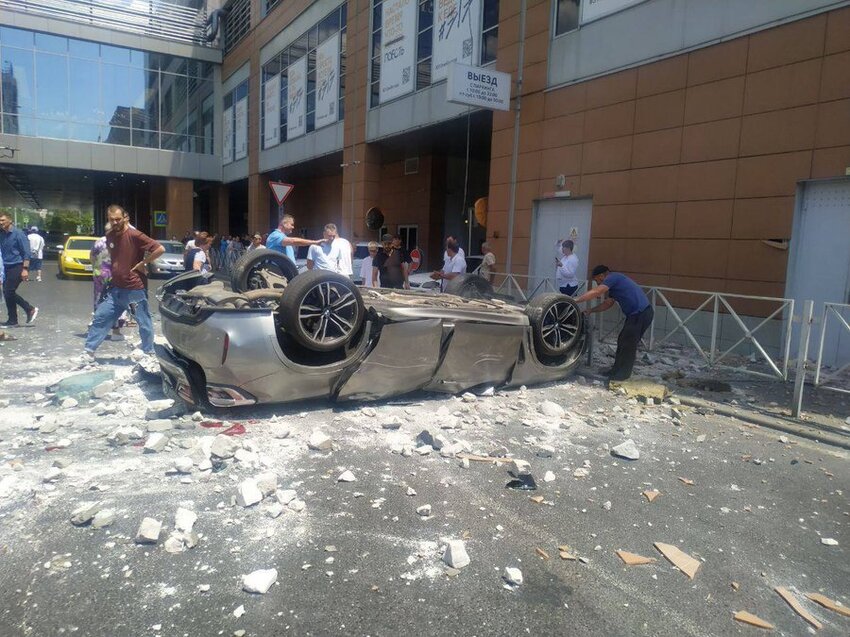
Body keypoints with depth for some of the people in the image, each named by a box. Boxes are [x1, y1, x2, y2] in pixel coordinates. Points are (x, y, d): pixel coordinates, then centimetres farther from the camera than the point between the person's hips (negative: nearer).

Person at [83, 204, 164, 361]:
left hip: (135, 289, -7)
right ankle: (89, 351, 17)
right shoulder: (109, 236, 7)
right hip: (116, 289, 7)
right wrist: (114, 272, 14)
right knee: (100, 317, 7)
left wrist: (142, 263, -15)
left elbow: (160, 249, -22)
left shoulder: (135, 235, -16)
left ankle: (148, 353, 21)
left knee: (144, 323, 5)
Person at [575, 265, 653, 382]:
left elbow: (596, 292, -22)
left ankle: (623, 374, 9)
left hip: (641, 313, -10)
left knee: (627, 343, -2)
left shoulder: (612, 277, -11)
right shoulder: (613, 284, 20)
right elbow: (608, 303, 26)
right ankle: (617, 370, 26)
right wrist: (591, 310, 17)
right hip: (637, 313, 10)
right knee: (623, 341, 16)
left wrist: (575, 300, -18)